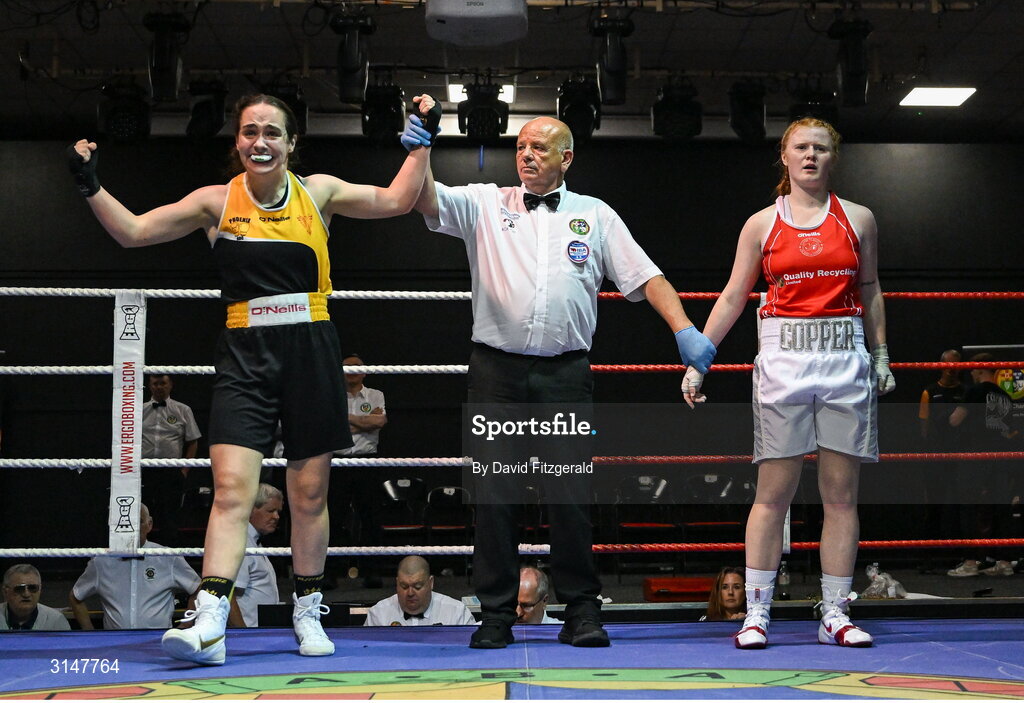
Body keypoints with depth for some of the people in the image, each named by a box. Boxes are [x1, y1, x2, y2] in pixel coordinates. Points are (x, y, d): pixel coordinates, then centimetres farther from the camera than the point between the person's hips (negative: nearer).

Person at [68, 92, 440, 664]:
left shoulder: (318, 192, 5)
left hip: (312, 352, 1)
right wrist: (91, 187, -6)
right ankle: (210, 620, -17)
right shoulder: (218, 202, 3)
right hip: (246, 358, -1)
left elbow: (397, 200, 11)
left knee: (310, 494, 8)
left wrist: (422, 140, 5)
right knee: (232, 488, -14)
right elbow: (133, 232, 5)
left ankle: (309, 611, 23)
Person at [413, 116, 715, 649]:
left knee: (571, 495, 0)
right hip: (497, 371, 0)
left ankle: (581, 611, 12)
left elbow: (645, 277, 9)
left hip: (566, 373, 0)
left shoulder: (595, 216, 13)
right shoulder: (485, 205, 11)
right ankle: (495, 614, 10)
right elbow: (426, 200, -2)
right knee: (493, 495, 1)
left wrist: (684, 330, -3)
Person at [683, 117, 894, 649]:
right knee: (773, 492, -2)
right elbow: (732, 297, 7)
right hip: (782, 359, -1)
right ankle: (756, 613, 4)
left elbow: (870, 292, 16)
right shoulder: (761, 224, 6)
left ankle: (835, 614, 11)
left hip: (845, 362, 2)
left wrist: (881, 358, 12)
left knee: (841, 493, 3)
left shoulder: (859, 219, 9)